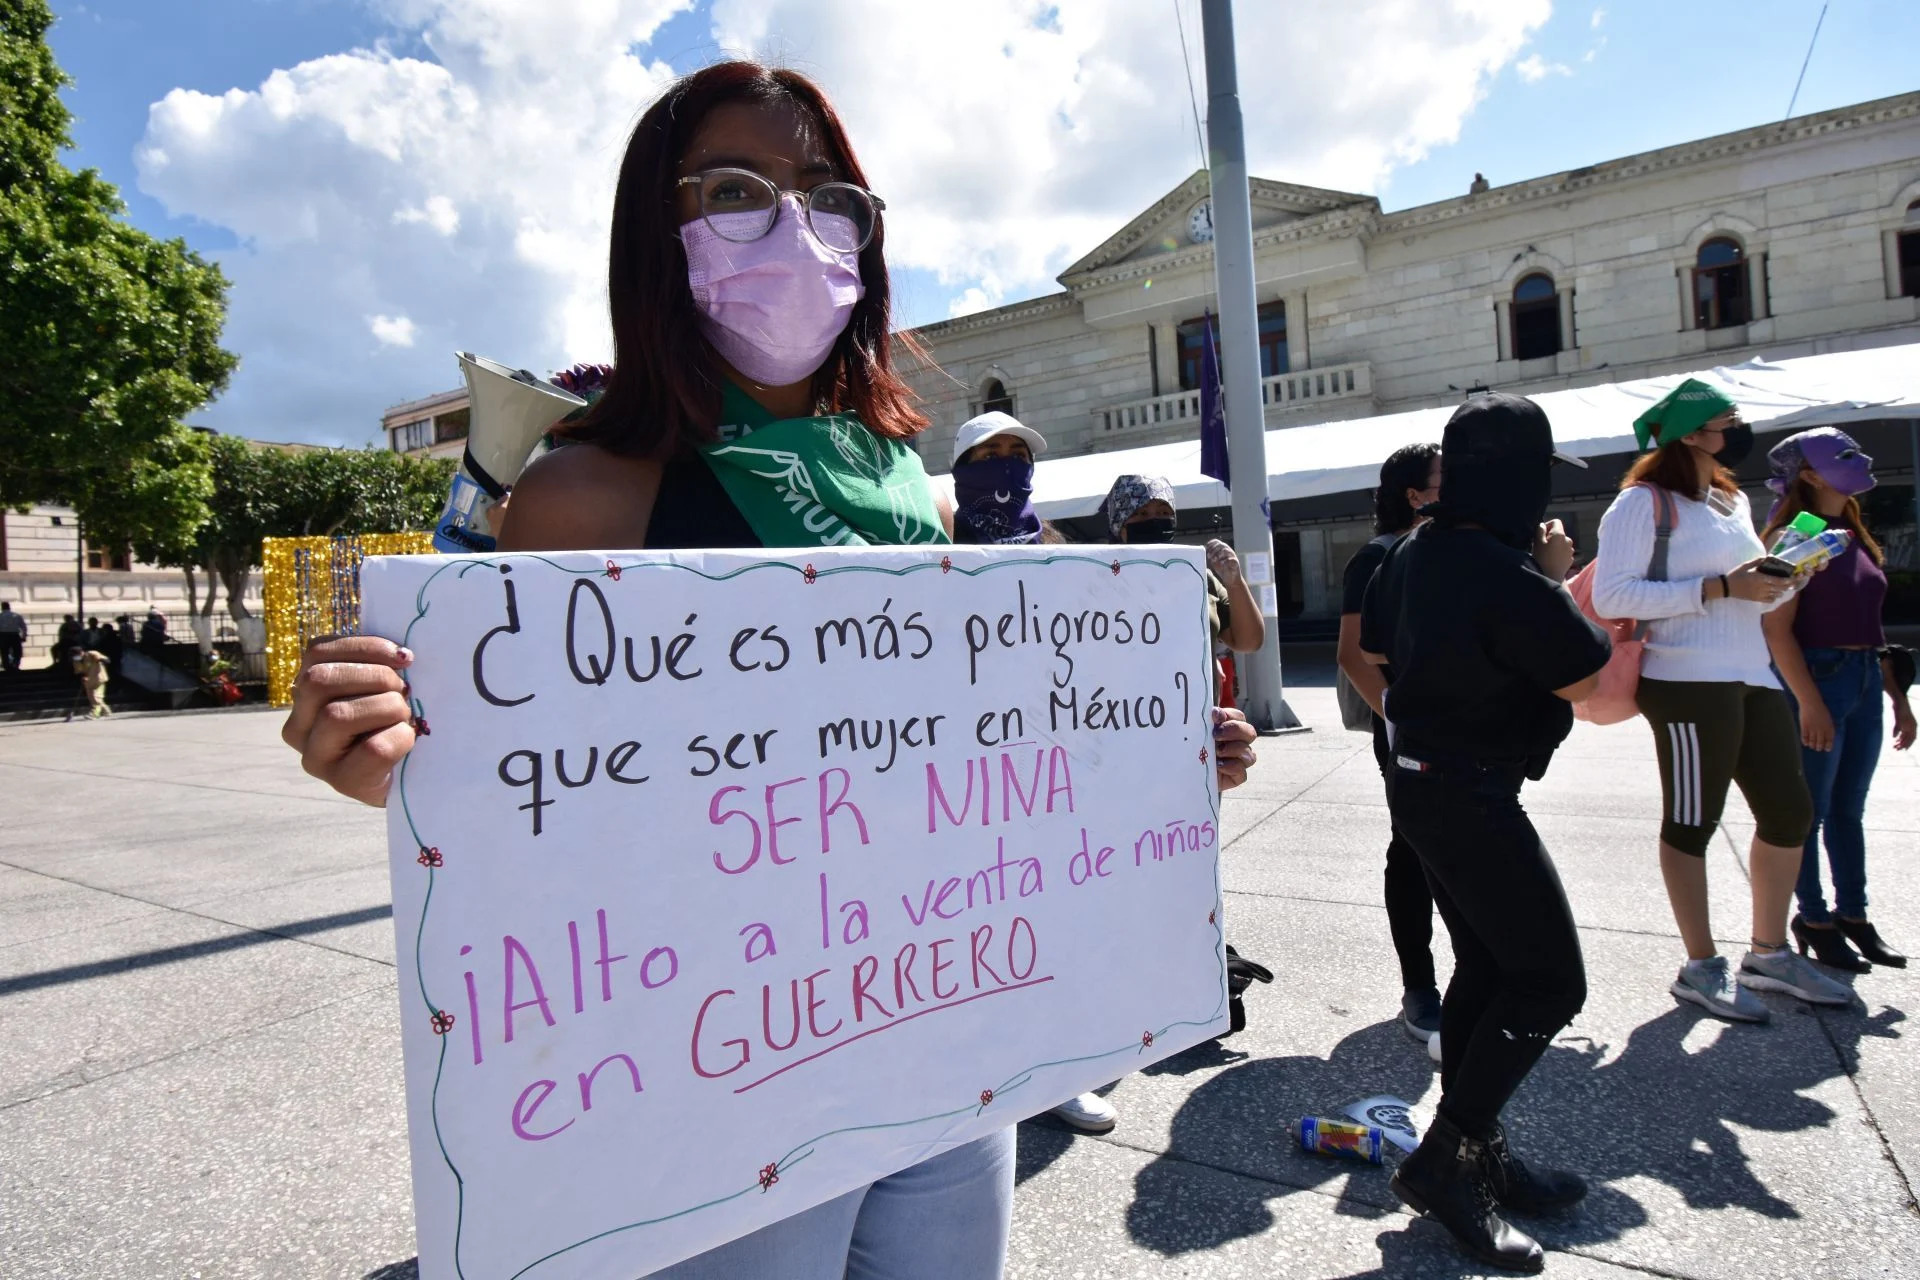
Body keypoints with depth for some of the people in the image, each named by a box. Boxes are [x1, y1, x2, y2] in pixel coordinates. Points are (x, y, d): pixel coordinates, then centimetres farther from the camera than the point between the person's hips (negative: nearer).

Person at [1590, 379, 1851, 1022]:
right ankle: (1701, 968, 11)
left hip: (1753, 676, 9)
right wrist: (1720, 589, -20)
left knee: (1789, 811, 13)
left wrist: (1783, 577, 6)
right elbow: (1611, 595, -19)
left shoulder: (1733, 501, 21)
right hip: (1688, 681, -9)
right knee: (1692, 821, -1)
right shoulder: (1643, 502, -7)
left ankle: (1769, 954, 29)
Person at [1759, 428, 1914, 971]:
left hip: (1865, 682, 8)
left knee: (1849, 810, 14)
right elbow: (1777, 629, -16)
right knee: (1810, 811, 3)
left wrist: (1898, 697, 16)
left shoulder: (1857, 539, 14)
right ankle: (1813, 920, 14)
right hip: (1817, 679, -8)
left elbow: (1870, 627, 18)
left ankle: (1853, 915, 25)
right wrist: (1809, 702, -21)